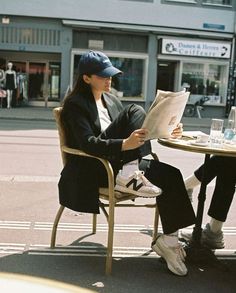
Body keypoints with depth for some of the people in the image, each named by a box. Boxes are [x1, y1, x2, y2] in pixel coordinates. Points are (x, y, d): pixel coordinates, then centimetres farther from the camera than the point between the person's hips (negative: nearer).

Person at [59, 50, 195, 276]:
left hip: (117, 162, 7)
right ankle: (128, 175, -28)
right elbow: (87, 143, -20)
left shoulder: (111, 100, 19)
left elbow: (129, 131, 16)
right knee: (135, 111, -21)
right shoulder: (75, 104, -6)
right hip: (90, 169, -7)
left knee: (169, 174, -17)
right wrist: (124, 145, -37)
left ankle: (168, 239, -13)